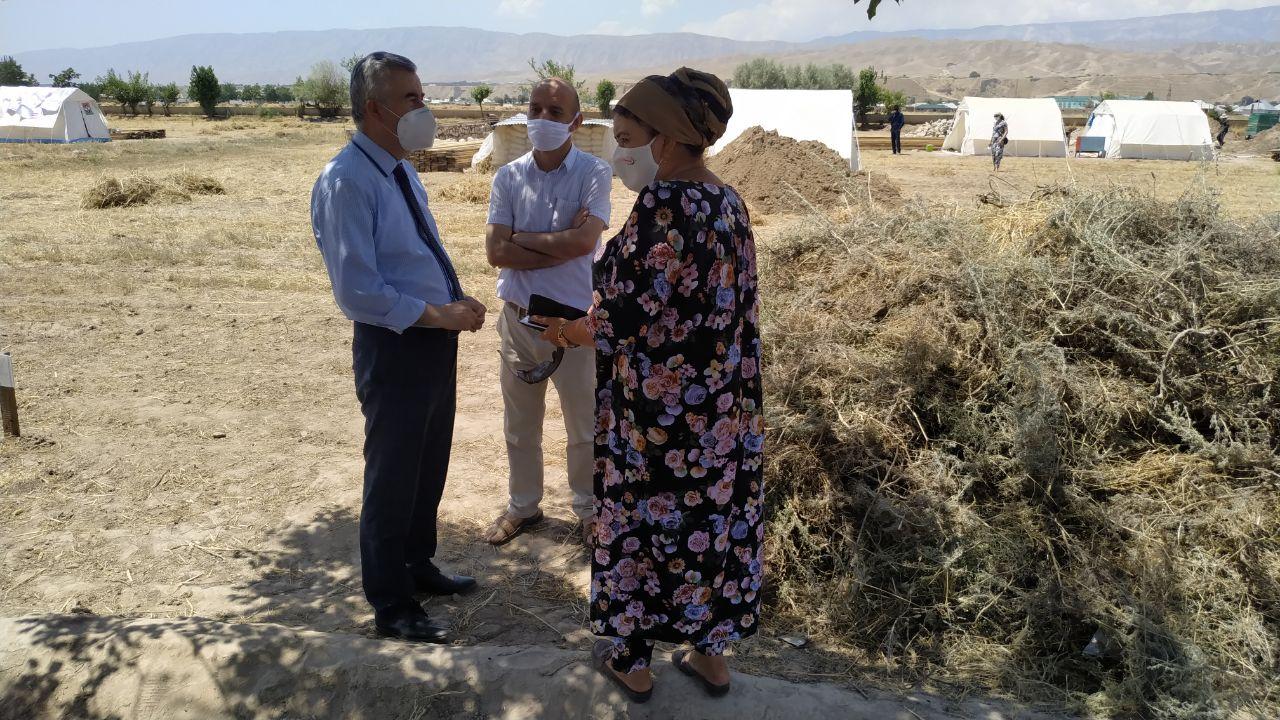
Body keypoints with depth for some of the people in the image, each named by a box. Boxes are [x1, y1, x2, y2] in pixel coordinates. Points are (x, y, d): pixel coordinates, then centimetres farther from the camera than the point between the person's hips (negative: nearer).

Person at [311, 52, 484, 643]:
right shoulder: (346, 183, -19)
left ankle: (417, 566, 43)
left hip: (436, 340, 9)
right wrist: (438, 315, -21)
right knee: (393, 479, 6)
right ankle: (391, 606, 24)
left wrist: (458, 299, 1)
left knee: (429, 468, 22)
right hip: (394, 348, -9)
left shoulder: (402, 172, 10)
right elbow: (358, 290, -24)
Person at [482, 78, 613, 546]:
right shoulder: (508, 177, -1)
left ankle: (589, 509, 32)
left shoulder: (594, 173, -8)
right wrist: (560, 246, -16)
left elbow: (584, 241, -22)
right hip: (518, 315, 3)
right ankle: (523, 505, 37)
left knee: (584, 427, 11)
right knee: (520, 424, 17)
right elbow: (496, 252, -10)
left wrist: (522, 237, -12)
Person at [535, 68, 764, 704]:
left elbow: (624, 321, -23)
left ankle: (633, 663, 30)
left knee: (639, 527, 11)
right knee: (714, 521, 18)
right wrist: (599, 317, 13)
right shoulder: (730, 203, 3)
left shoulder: (661, 206, -22)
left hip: (657, 416, -7)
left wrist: (568, 331, -2)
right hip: (724, 410, 7)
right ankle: (710, 654, 34)